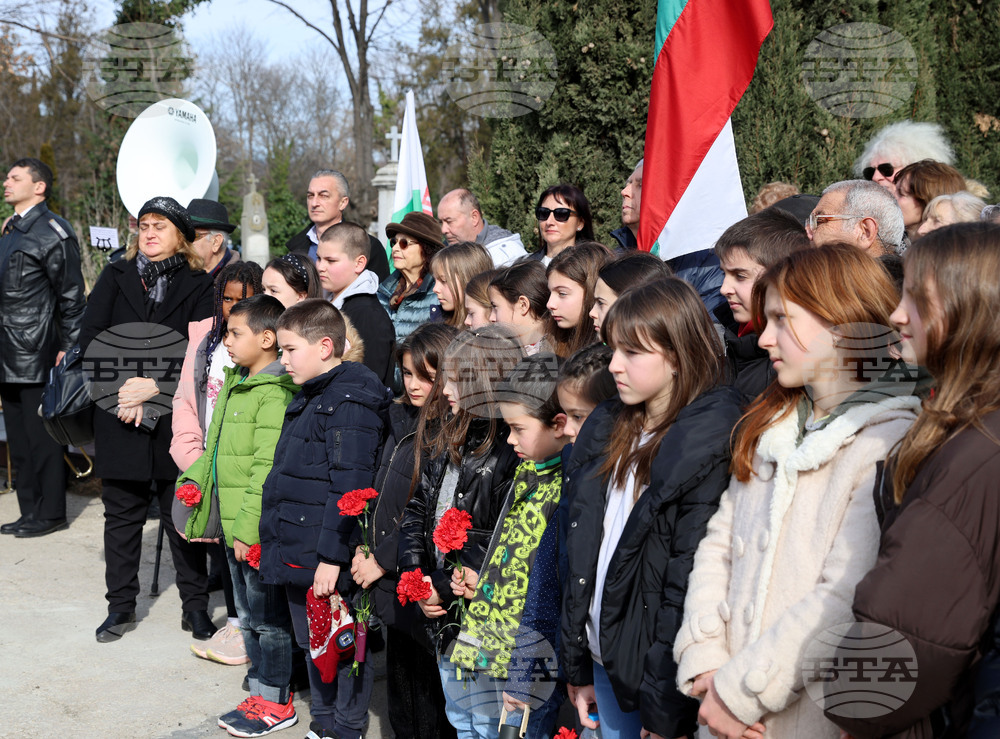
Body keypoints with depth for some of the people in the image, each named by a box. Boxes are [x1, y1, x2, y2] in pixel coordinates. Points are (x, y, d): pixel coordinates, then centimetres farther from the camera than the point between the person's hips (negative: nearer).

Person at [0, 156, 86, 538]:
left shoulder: (53, 232, -8)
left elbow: (71, 297, -11)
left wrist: (67, 349, -14)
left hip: (37, 354, -9)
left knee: (41, 435, -3)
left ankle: (49, 513, 6)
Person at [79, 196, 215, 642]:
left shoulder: (198, 285, 3)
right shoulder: (115, 278, 9)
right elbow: (90, 338, 1)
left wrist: (154, 385, -16)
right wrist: (121, 388, -11)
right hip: (120, 420, 2)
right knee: (121, 516, 9)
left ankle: (195, 606, 15)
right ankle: (121, 606, 21)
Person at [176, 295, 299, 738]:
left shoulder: (274, 394, -20)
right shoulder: (235, 383, 11)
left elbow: (268, 467, -24)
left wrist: (248, 526, -24)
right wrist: (196, 481, 13)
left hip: (260, 526, -10)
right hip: (234, 523, 10)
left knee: (268, 616, 3)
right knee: (248, 613, 19)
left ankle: (275, 702, 16)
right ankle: (262, 688, 32)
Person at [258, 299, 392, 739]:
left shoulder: (350, 404, -18)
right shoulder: (308, 399, 14)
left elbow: (350, 487, -23)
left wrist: (332, 555, -25)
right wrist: (273, 538, 22)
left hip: (326, 560, -10)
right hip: (297, 553, 10)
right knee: (311, 645, 20)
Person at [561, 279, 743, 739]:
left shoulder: (710, 444, -16)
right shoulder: (606, 429, 6)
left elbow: (688, 582, -18)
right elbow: (580, 552, 8)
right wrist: (577, 666, 8)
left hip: (659, 667, -6)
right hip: (605, 658, 6)